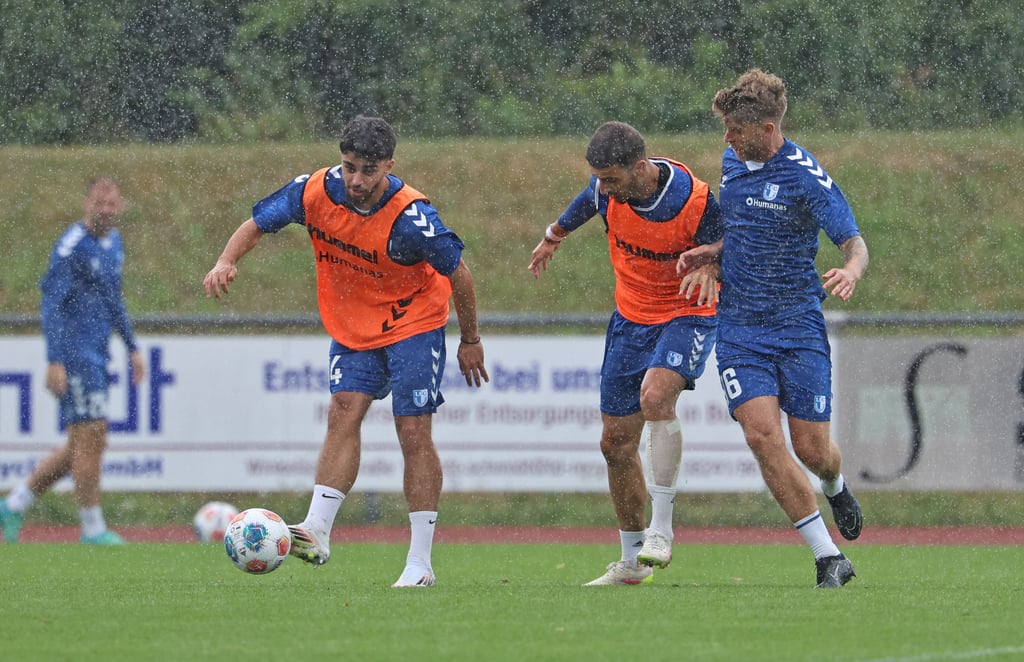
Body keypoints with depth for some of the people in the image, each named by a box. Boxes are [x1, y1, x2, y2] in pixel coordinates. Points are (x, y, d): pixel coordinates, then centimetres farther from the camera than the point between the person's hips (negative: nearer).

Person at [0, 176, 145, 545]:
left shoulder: (113, 242, 14)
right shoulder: (72, 246, -14)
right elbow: (51, 305, -17)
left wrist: (132, 348, 23)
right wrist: (54, 362, -23)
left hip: (96, 357, 9)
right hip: (74, 354, -9)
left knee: (82, 448, 11)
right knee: (92, 437, -9)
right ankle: (93, 529, -1)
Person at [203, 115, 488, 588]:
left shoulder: (410, 217, -28)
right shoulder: (316, 191, -16)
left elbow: (458, 273, -15)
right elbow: (256, 225, -3)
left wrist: (470, 341, -4)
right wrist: (227, 261, -23)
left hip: (413, 324, -4)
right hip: (352, 327, 4)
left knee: (413, 434, -7)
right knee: (343, 415, -12)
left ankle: (420, 563, -3)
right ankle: (316, 531, -22)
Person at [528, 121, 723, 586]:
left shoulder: (695, 201, -26)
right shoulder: (607, 190, -12)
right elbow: (586, 205, 14)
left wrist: (708, 266, -34)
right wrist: (554, 236, 32)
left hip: (686, 316, -6)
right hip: (631, 317, 6)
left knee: (656, 395, -33)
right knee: (616, 442, 5)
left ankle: (661, 529, -26)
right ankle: (633, 562, 19)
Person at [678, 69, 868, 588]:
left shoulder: (805, 177, -13)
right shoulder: (732, 162, 7)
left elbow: (853, 241, -16)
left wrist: (851, 270, -39)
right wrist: (711, 251, 5)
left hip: (798, 328, -4)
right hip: (739, 327, 4)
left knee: (810, 448, -1)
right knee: (762, 433, -15)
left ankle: (836, 488, 41)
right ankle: (829, 558, -9)